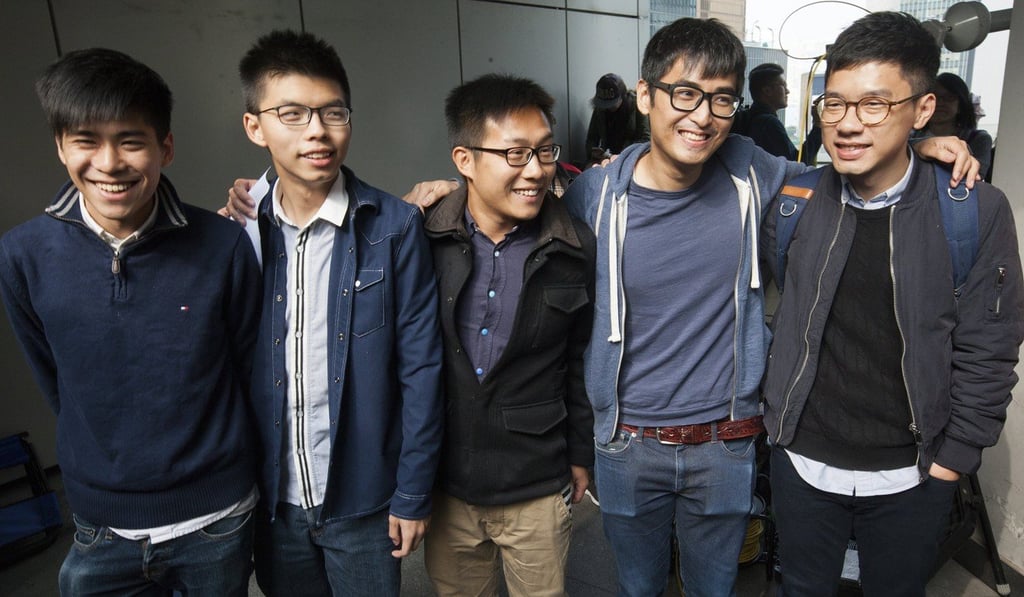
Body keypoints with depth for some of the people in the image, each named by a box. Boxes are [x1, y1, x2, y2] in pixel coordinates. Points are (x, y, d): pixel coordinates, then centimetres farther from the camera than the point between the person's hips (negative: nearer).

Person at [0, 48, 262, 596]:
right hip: (101, 528, 1)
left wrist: (210, 457, 6)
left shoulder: (224, 248, -16)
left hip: (216, 519, -1)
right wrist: (107, 462, 13)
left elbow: (248, 372, -3)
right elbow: (54, 383, 5)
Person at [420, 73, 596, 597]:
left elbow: (581, 361, 1)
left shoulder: (576, 248, -8)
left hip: (538, 489, 0)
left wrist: (580, 455, 7)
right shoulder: (422, 238, -11)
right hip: (445, 484, 1)